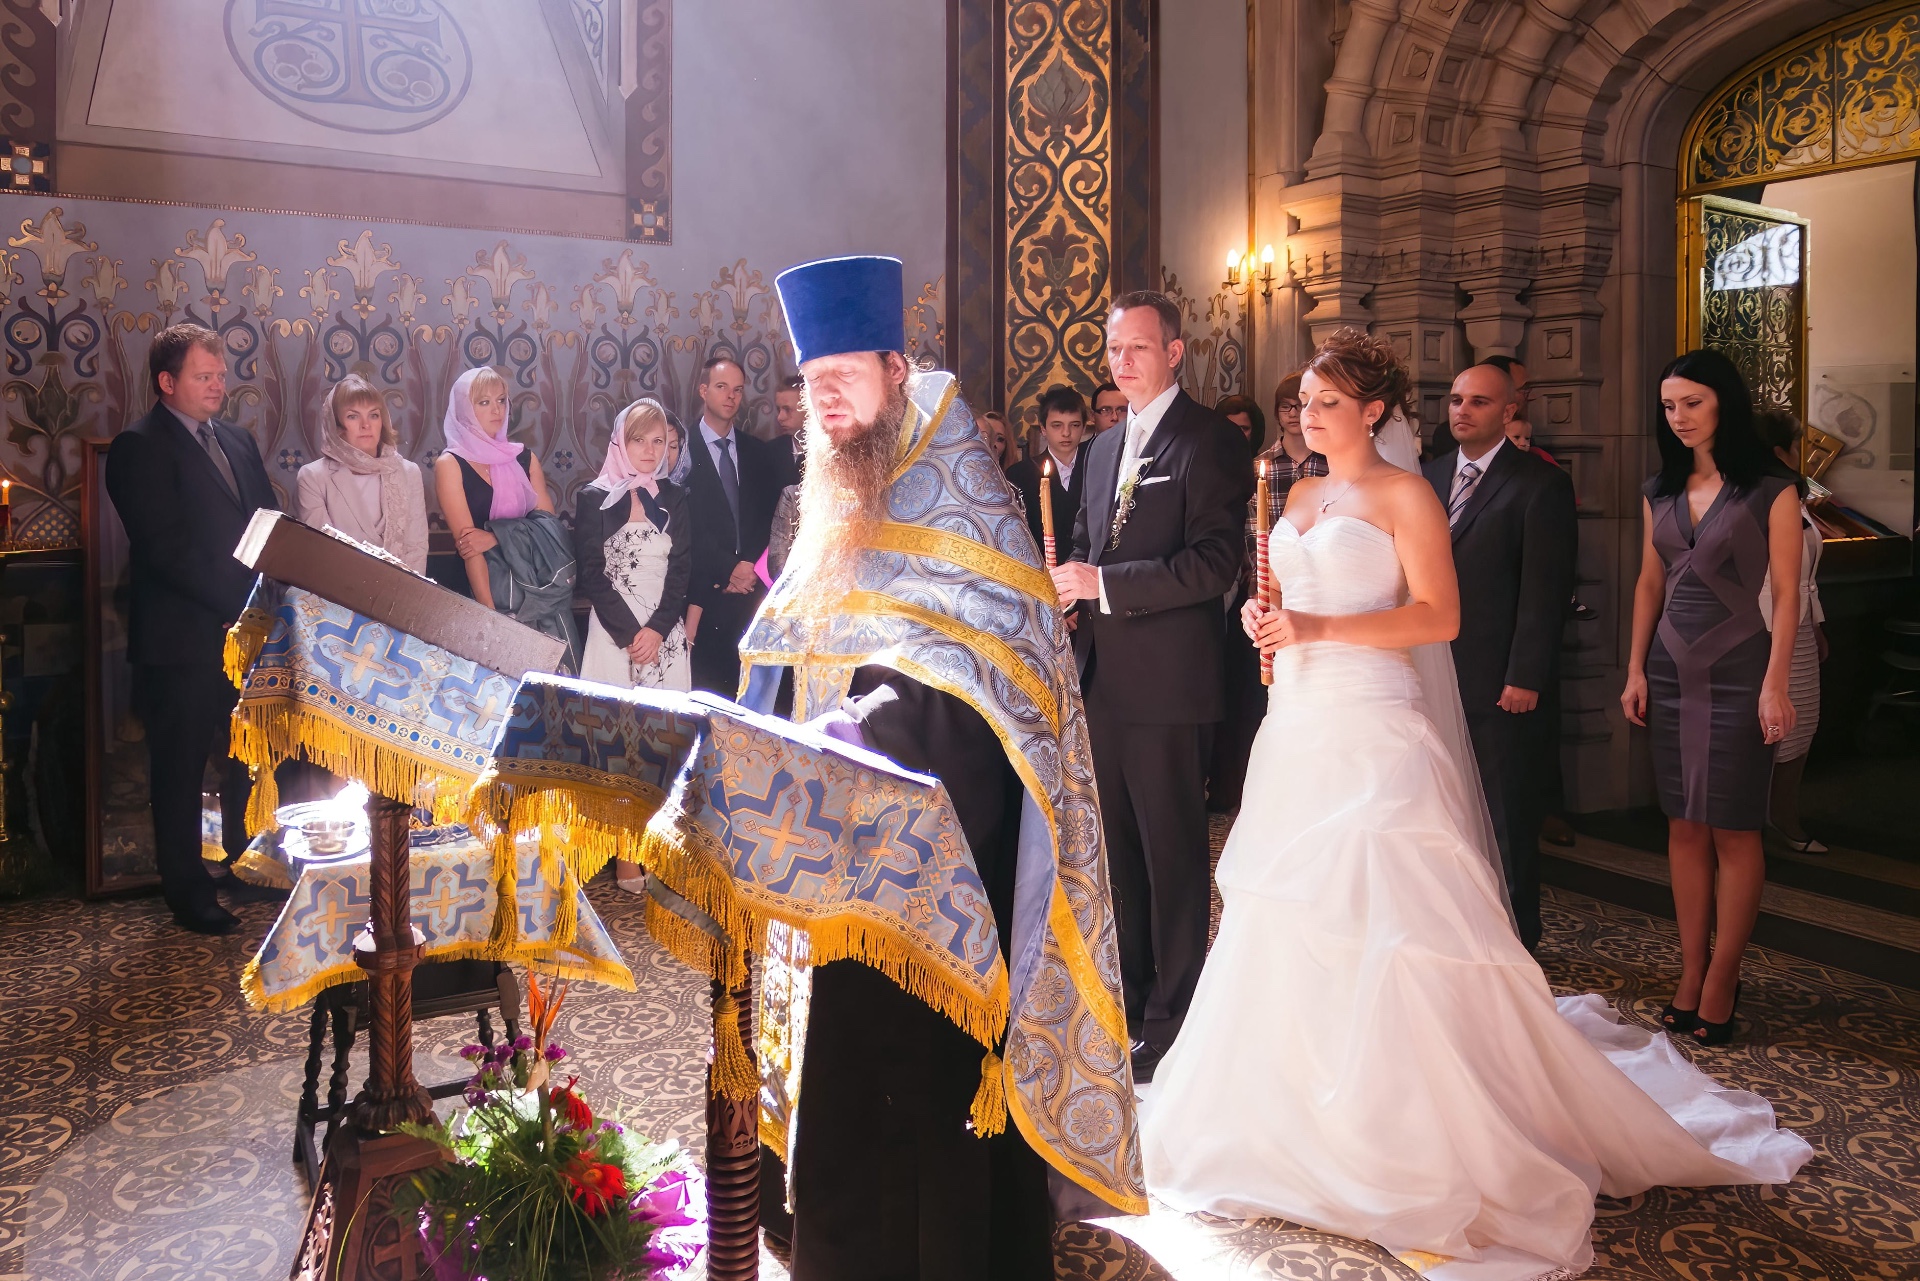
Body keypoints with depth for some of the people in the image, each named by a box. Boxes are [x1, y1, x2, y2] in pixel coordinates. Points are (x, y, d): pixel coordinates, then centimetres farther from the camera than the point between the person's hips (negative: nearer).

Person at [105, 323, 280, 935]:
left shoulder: (237, 441, 15)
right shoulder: (139, 447, -7)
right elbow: (167, 549, -16)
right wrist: (240, 605, -19)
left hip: (248, 632, 7)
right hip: (184, 637, -6)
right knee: (179, 769, 5)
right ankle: (188, 894, 15)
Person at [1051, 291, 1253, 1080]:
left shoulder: (1211, 441, -7)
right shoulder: (1105, 449, 18)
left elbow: (1216, 563, -17)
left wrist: (1104, 585, -19)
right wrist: (1067, 587, 4)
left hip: (1168, 683, -7)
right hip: (1102, 682, 8)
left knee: (1172, 853, 2)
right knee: (1117, 850, 15)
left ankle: (1171, 1019, 15)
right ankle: (1125, 1000, 30)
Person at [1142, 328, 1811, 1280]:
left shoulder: (1404, 494, -4)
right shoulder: (1301, 497, 17)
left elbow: (1438, 617, -12)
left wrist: (1317, 628, -19)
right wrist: (1264, 619, 2)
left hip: (1372, 731, -7)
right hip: (1297, 730, 7)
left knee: (1383, 911, -7)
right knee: (1291, 917, 9)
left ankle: (1409, 1122, 6)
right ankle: (1301, 1105, 24)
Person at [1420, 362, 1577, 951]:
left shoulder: (1541, 483, -6)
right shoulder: (1431, 476, 12)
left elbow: (1546, 589, -11)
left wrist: (1525, 678, -15)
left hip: (1503, 686, -5)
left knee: (1508, 822, 7)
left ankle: (1516, 940, 22)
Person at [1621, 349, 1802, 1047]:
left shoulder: (1770, 490, -5)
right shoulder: (1659, 491, 10)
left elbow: (1786, 591, -7)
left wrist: (1775, 684, -12)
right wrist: (1636, 669, 8)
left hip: (1738, 673, -5)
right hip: (1671, 670, 5)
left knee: (1732, 829, 0)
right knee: (1684, 825, 7)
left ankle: (1721, 979, 9)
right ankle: (1690, 974, 14)